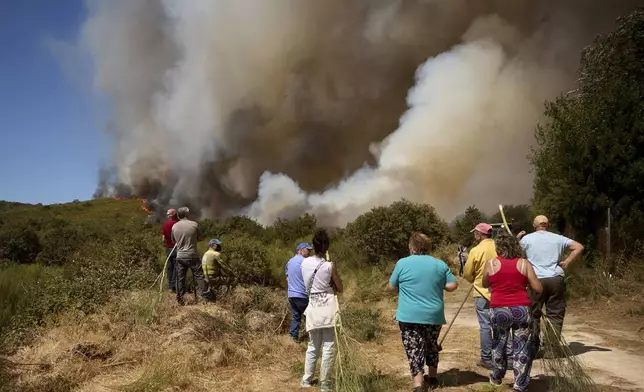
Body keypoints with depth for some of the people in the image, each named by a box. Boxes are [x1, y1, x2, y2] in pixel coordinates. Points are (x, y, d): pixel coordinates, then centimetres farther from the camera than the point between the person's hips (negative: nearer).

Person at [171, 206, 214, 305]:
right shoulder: (194, 224, -8)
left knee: (180, 278, 11)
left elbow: (173, 240, 14)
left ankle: (180, 299, 16)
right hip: (192, 255, -3)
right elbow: (201, 237, 2)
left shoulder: (174, 227, 0)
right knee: (199, 277, 2)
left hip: (180, 255, 3)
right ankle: (208, 298, 3)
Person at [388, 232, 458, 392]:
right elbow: (452, 286, 3)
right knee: (432, 346, 22)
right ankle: (432, 378, 35)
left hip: (409, 316, -3)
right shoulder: (440, 264, 2)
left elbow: (391, 287, 2)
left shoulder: (402, 263, -6)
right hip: (434, 315, 4)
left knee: (414, 350, -1)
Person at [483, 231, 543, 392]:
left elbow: (485, 285, 12)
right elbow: (538, 288, 0)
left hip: (499, 310, 1)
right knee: (522, 347, 8)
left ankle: (496, 377, 36)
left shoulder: (491, 263, -2)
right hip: (521, 309, 0)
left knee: (499, 344, 20)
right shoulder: (524, 263, -1)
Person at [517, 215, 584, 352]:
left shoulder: (526, 239, 4)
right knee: (555, 314, 7)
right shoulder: (558, 238, 10)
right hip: (556, 279, 1)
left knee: (533, 314, 7)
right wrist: (567, 262, 3)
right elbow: (579, 247, 5)